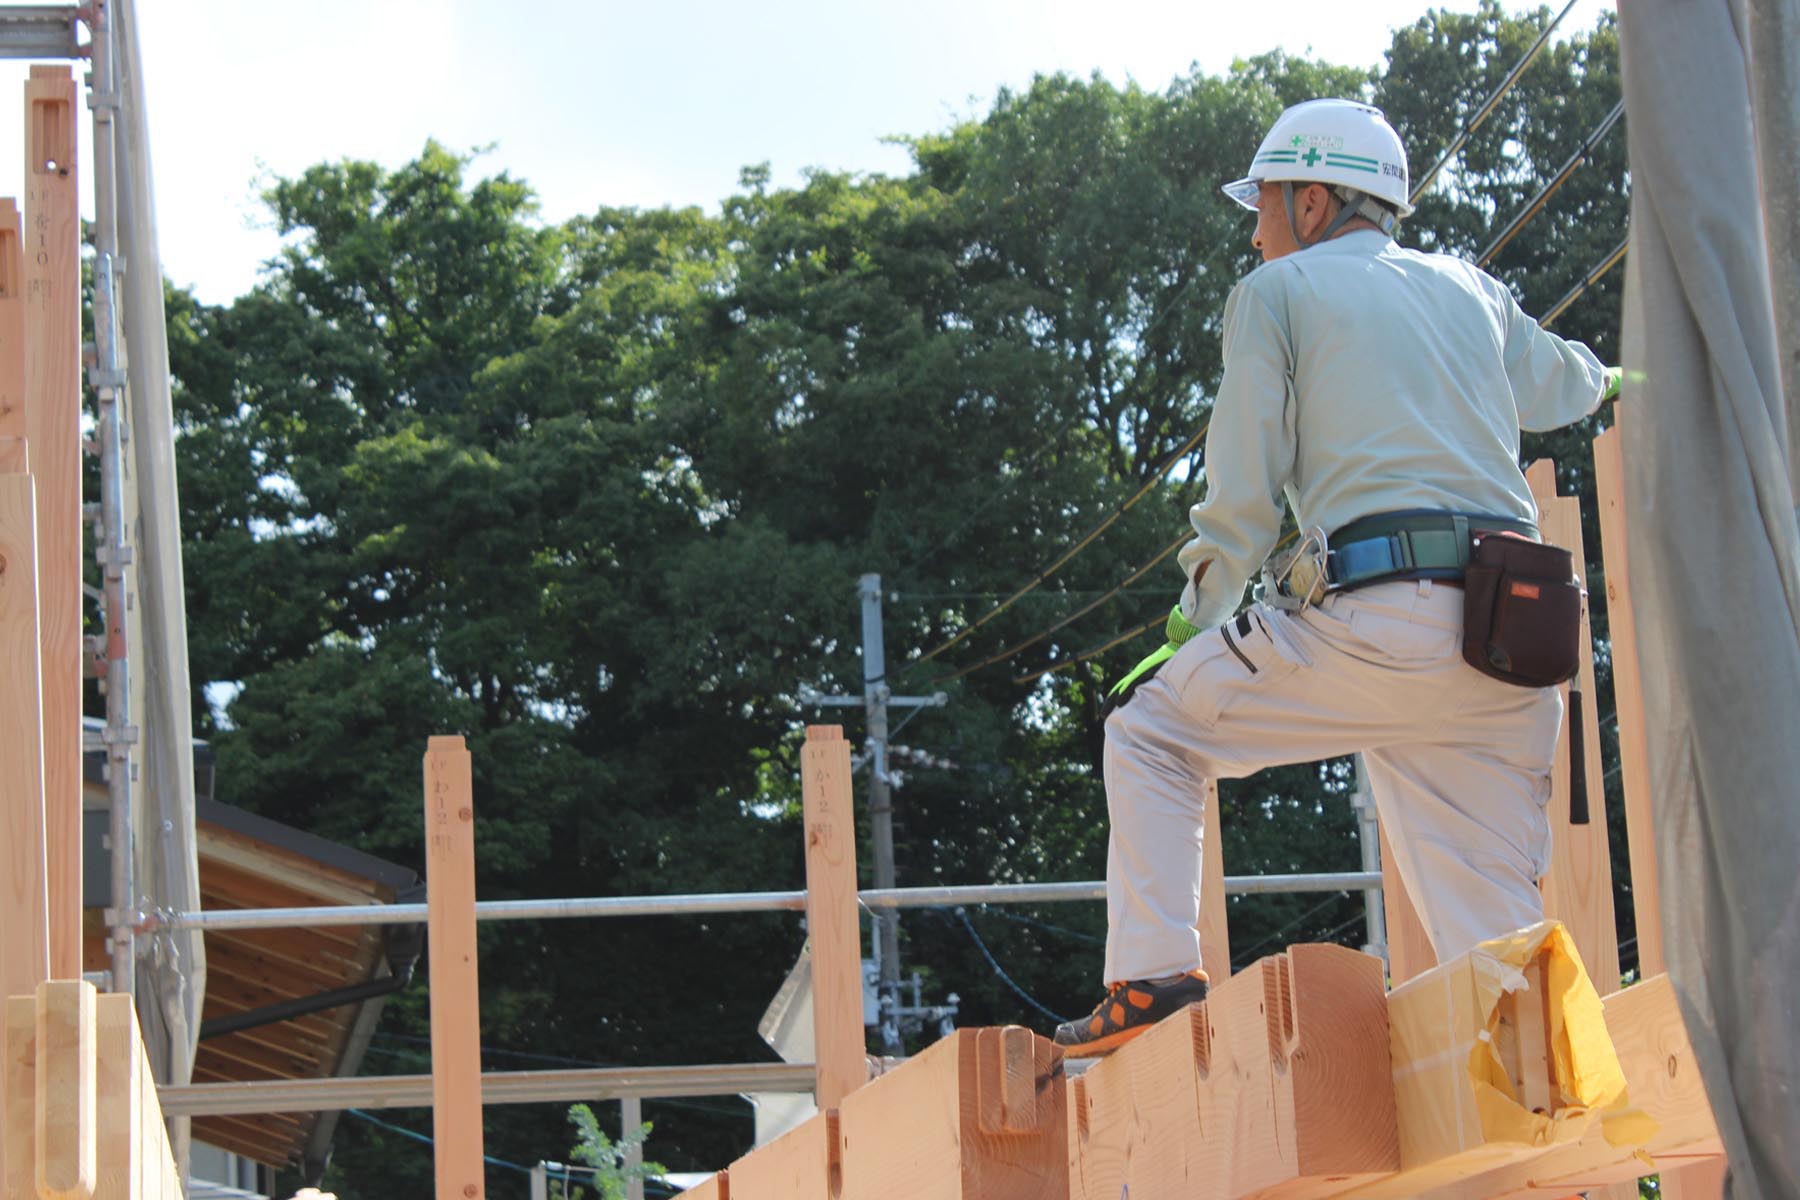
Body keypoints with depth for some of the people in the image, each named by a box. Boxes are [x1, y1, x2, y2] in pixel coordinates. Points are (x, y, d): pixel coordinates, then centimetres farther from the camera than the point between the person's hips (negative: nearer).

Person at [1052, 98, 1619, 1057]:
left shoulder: (1277, 291, 9)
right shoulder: (1469, 289, 23)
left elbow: (1243, 500, 3)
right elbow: (1564, 390, 43)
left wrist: (1195, 618, 17)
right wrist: (1599, 375, 65)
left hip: (1376, 623, -5)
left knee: (1150, 727, 14)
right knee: (1491, 931, 8)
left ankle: (1153, 974, 2)